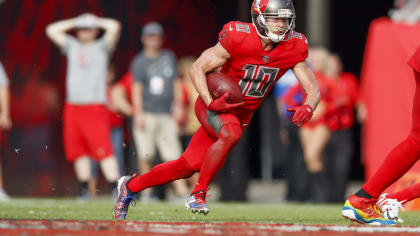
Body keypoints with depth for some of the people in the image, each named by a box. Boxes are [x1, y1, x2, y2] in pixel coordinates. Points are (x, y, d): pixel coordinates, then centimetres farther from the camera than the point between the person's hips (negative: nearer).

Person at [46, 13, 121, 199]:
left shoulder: (102, 47, 5)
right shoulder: (72, 46, 17)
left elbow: (114, 27, -8)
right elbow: (51, 30, 18)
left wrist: (96, 21, 8)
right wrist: (74, 22, 17)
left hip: (95, 107, -5)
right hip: (72, 106, 5)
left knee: (103, 150, -14)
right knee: (77, 150, 3)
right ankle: (84, 189, 8)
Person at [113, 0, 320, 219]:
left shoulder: (293, 47, -10)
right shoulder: (238, 38, -23)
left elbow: (313, 89, -5)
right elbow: (197, 68, -16)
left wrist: (308, 108, -28)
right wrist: (211, 102, -29)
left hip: (241, 114, 5)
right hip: (216, 105, -5)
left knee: (189, 165, 4)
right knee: (230, 133, -37)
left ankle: (131, 185, 24)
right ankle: (198, 194, -20)